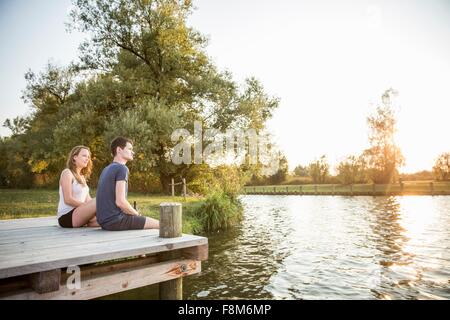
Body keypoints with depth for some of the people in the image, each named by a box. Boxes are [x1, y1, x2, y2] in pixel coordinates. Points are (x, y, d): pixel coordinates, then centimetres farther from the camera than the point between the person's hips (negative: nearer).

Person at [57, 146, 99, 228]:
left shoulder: (82, 176, 21)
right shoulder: (67, 173, -4)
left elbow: (88, 200, 11)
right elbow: (68, 199, -15)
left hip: (79, 214, 8)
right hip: (67, 216, -8)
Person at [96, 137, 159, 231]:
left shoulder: (106, 169, 15)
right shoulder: (122, 169, -13)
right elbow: (120, 201, -22)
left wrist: (134, 213, 11)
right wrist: (137, 214, -4)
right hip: (115, 221, -10)